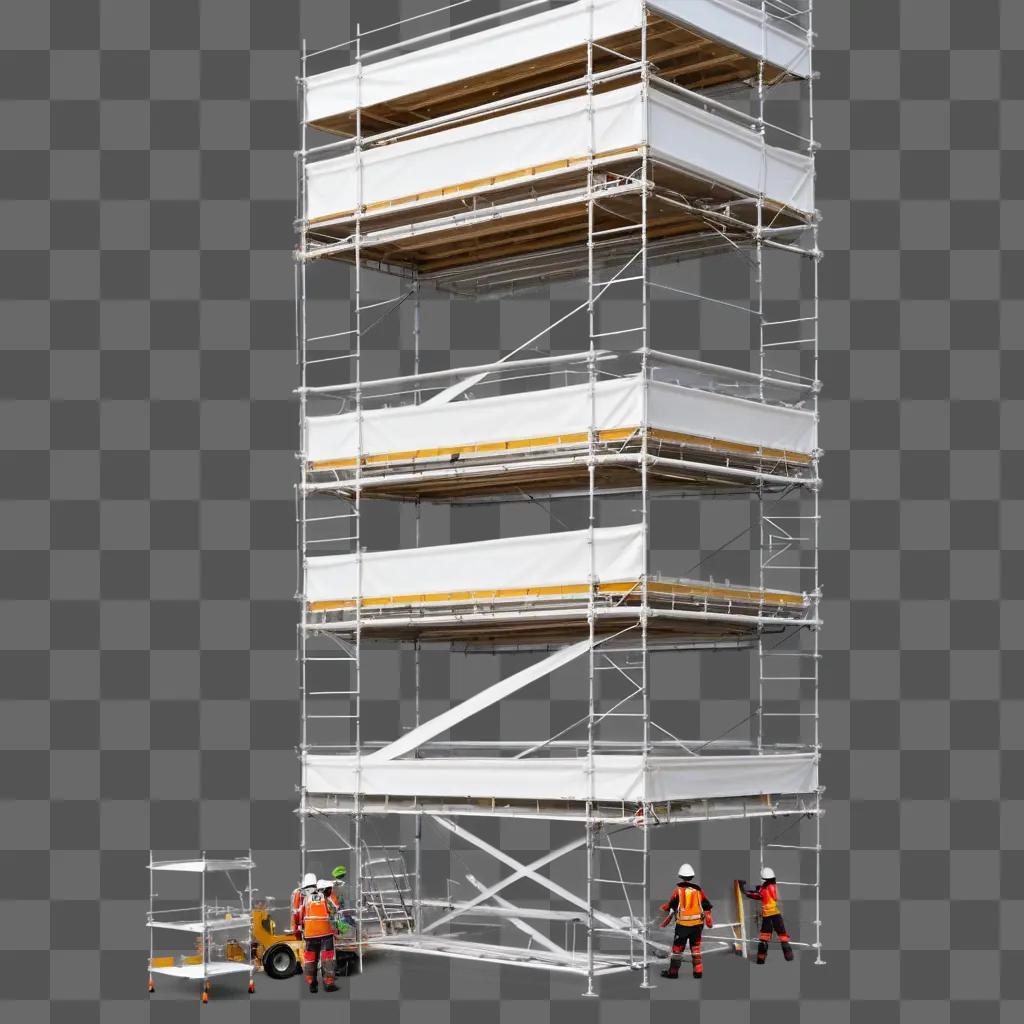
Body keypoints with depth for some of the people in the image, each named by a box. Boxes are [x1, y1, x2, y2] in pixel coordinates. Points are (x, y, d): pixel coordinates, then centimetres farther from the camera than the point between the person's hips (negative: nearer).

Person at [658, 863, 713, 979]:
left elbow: (671, 907, -3)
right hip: (697, 924, 3)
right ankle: (698, 971, 13)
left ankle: (673, 972, 11)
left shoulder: (678, 890, -5)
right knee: (696, 947, 15)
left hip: (683, 924, -3)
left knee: (677, 948, 7)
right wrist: (709, 921, 15)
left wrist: (665, 922, 8)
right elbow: (707, 907, 7)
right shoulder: (698, 890, 4)